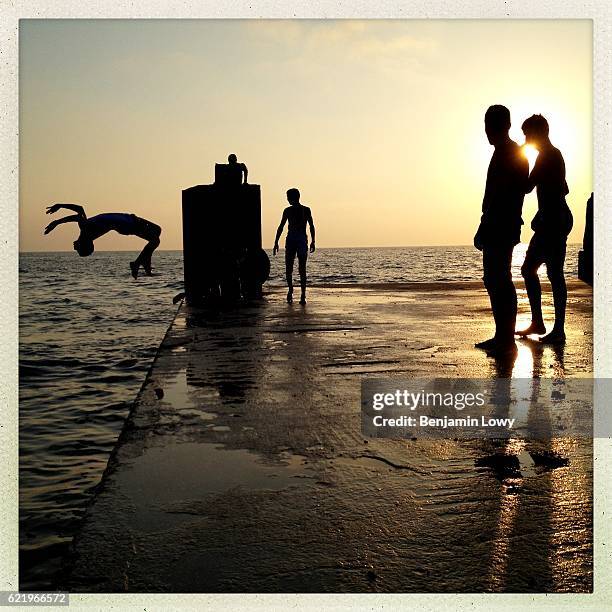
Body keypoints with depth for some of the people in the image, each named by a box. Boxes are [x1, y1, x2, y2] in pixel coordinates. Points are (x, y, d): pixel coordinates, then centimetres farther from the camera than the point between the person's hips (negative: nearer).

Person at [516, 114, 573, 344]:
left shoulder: (547, 156, -13)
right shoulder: (553, 155, 19)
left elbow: (527, 187, -19)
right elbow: (563, 189, 27)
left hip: (554, 221, -11)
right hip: (550, 221, 11)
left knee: (554, 274, -9)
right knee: (528, 269, 13)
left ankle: (558, 331, -7)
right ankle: (537, 323, 18)